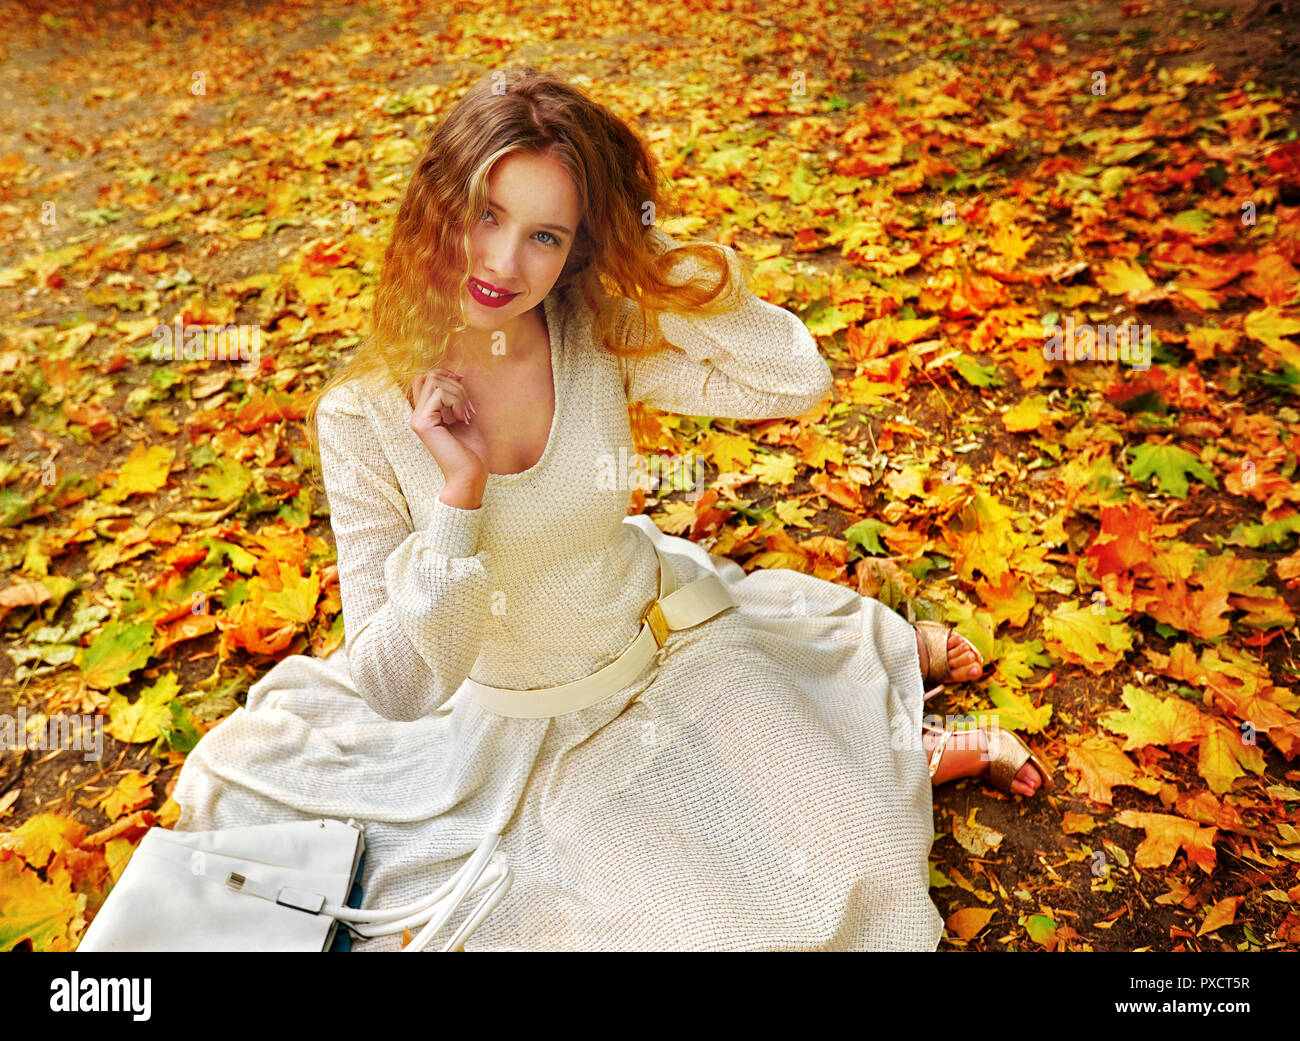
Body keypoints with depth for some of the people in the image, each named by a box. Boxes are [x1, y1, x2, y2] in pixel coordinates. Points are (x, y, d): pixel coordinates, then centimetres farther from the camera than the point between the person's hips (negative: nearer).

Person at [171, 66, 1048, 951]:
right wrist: (458, 494, -34)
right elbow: (400, 688, -20)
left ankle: (906, 754, 27)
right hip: (510, 720, 1)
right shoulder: (364, 416, -20)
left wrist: (643, 248, -22)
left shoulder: (600, 337, -15)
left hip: (666, 640, 0)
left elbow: (799, 382, -19)